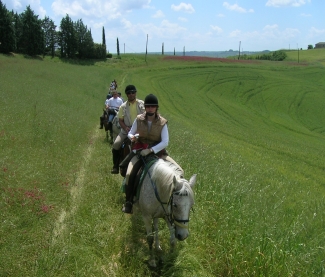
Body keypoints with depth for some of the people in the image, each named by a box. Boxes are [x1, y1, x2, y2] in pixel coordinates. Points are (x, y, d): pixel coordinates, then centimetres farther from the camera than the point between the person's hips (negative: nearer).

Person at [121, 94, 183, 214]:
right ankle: (128, 201, -3)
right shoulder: (139, 119, -4)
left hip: (158, 152, 0)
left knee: (179, 171, -14)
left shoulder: (162, 122, -8)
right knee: (129, 174, -24)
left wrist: (150, 150, -25)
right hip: (140, 151, 0)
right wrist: (132, 137, -18)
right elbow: (130, 133, 8)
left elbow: (165, 142, -13)